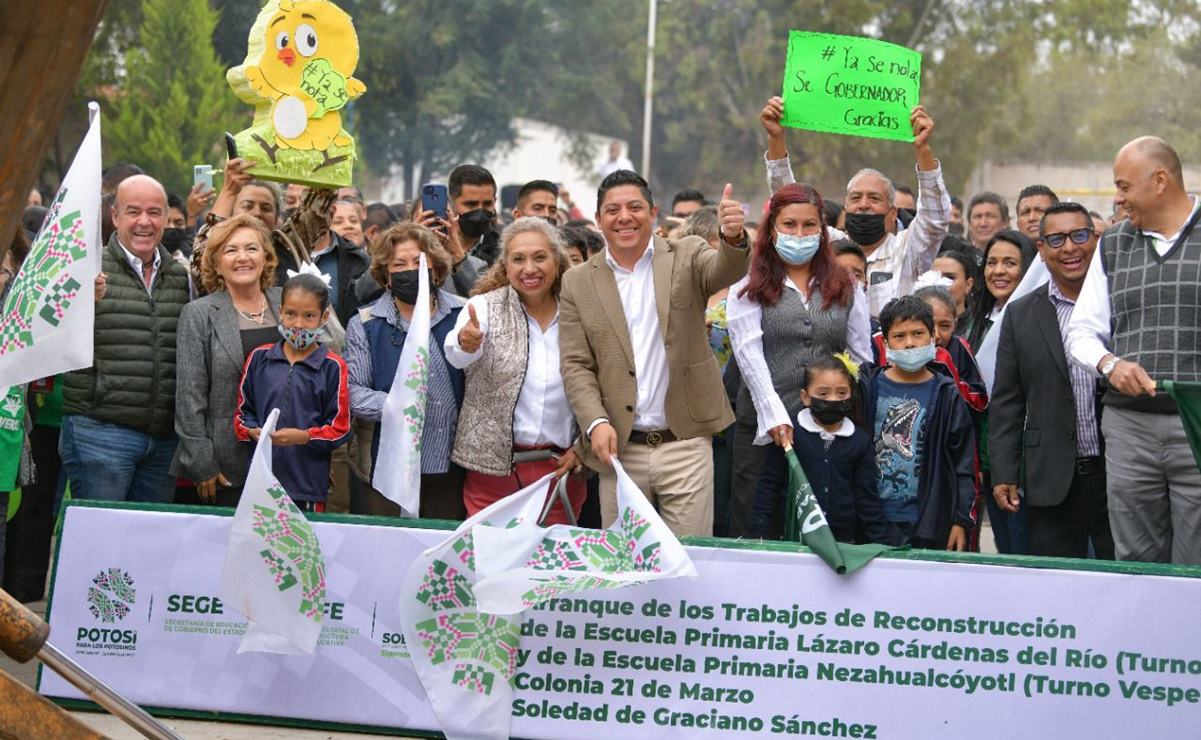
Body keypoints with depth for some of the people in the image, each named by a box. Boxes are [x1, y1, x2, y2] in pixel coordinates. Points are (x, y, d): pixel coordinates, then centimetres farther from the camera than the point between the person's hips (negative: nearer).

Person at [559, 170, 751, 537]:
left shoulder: (685, 257, 3)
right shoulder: (578, 283, 6)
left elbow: (725, 271, -18)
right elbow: (576, 365, 4)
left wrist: (733, 238, -41)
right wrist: (596, 422, -11)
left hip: (685, 446, -1)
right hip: (620, 449, 1)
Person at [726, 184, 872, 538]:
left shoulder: (845, 289, 13)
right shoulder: (749, 289, 4)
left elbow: (863, 359, 11)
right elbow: (750, 357, -6)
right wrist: (775, 415, -18)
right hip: (763, 428, -2)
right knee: (753, 530, 1)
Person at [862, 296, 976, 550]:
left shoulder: (946, 396, 5)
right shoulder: (869, 387, 6)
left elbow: (964, 464, 5)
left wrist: (961, 520, 0)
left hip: (928, 523, 0)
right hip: (872, 520, 1)